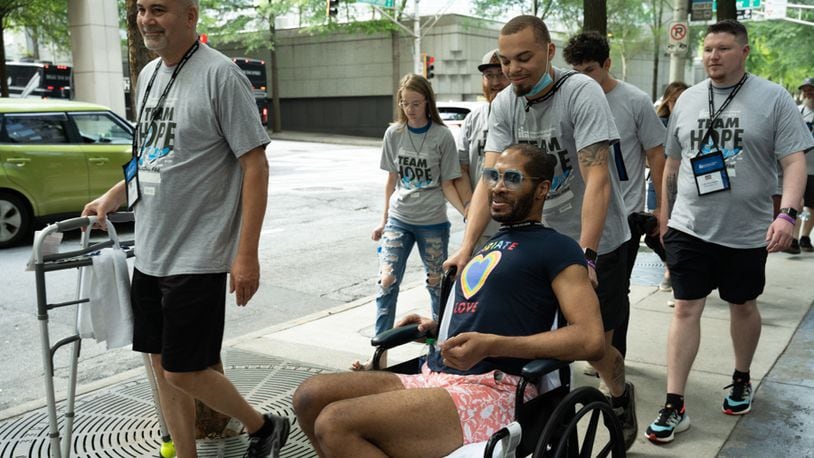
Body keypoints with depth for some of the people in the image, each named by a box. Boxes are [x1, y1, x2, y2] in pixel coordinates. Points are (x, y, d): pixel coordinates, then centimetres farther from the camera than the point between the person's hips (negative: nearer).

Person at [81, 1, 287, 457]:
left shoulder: (221, 74, -13)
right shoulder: (149, 74, 12)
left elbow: (256, 167, -15)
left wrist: (247, 254, -19)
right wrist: (113, 197, 13)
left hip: (197, 257, -8)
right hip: (149, 252, 8)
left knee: (184, 373, -2)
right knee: (162, 365, 13)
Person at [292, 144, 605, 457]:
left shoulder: (556, 247, -1)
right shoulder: (489, 244, 25)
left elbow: (590, 339, -13)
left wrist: (491, 345, -20)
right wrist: (436, 328, 15)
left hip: (491, 392, -8)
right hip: (432, 379, 8)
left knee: (336, 423, -24)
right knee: (310, 396, -8)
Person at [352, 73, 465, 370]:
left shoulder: (442, 136, -7)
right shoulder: (394, 134, 2)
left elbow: (447, 184, -4)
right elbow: (392, 180, 9)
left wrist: (467, 213, -19)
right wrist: (384, 220, 12)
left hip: (432, 222, -2)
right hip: (399, 219, 2)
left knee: (436, 283, 8)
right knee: (387, 281, -6)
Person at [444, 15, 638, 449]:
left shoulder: (581, 92, -19)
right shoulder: (504, 104, -5)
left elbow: (597, 179, -26)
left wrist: (585, 256, -33)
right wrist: (466, 247, -23)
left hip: (597, 242, -4)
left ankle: (621, 397, 38)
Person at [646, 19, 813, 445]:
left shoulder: (772, 98, -5)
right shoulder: (687, 100, 6)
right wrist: (666, 217, 15)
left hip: (746, 232, -2)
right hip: (690, 227, 2)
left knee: (743, 306, 15)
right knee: (686, 308, -1)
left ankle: (741, 380, 39)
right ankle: (674, 406, 2)